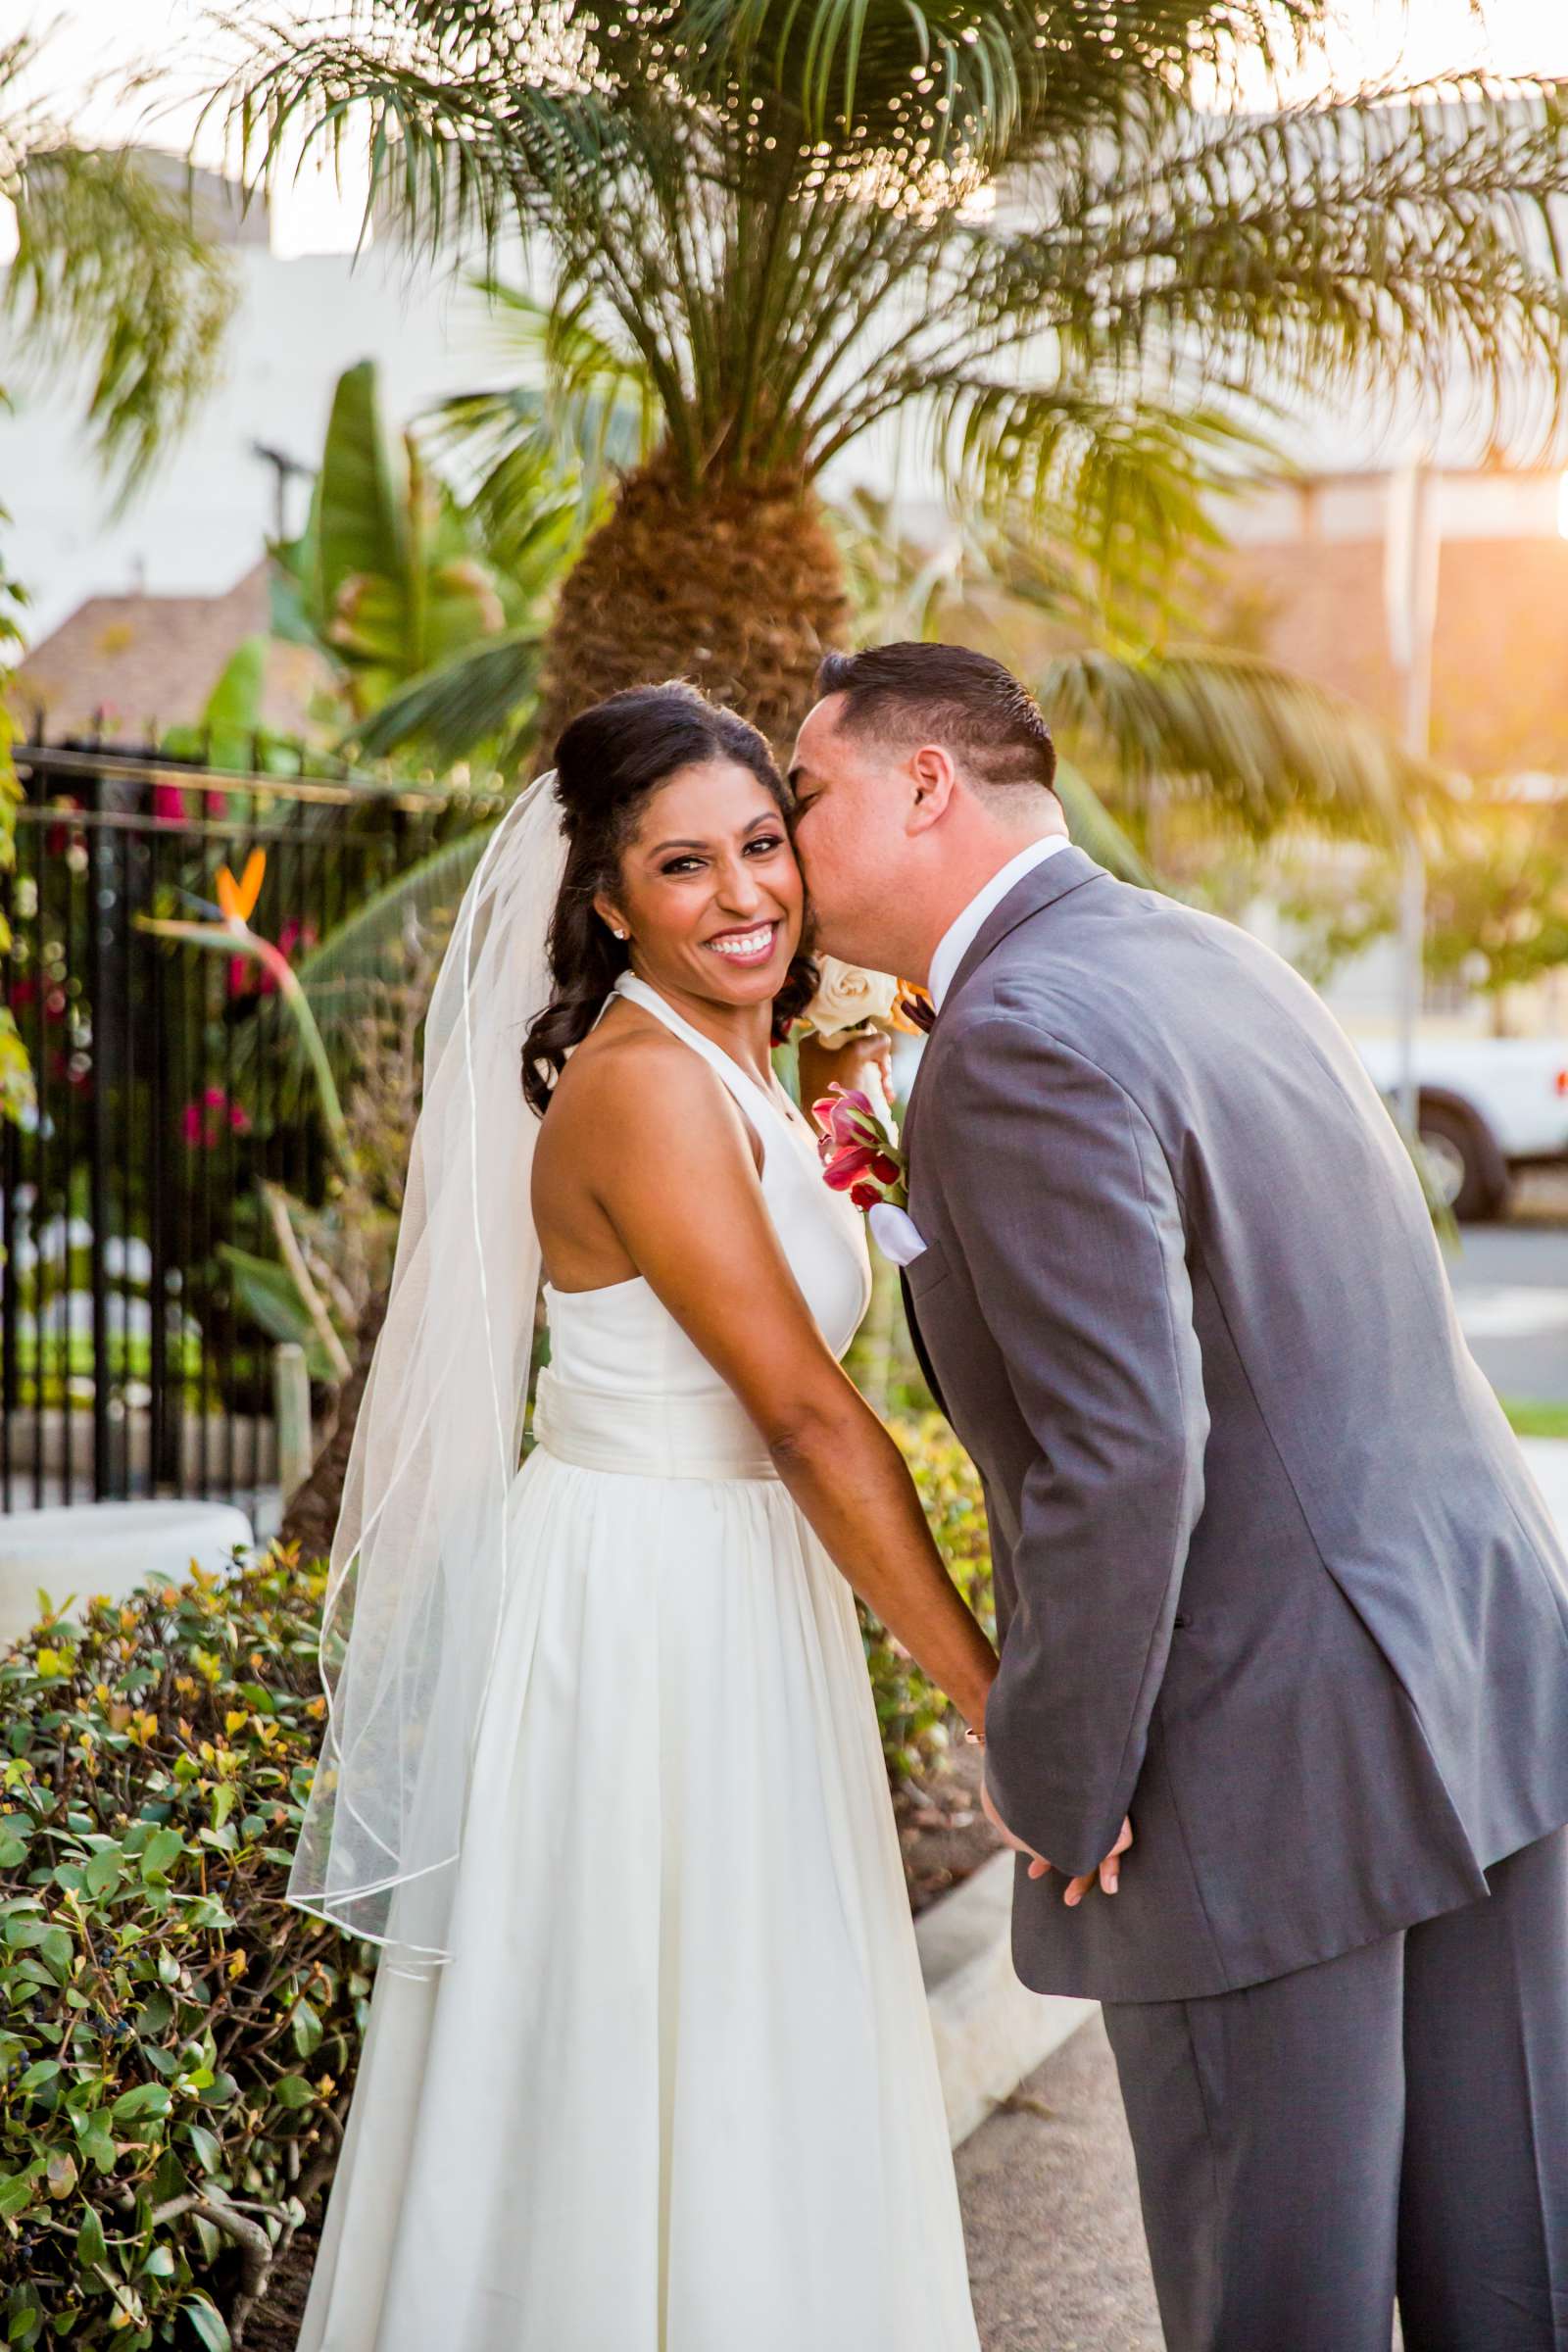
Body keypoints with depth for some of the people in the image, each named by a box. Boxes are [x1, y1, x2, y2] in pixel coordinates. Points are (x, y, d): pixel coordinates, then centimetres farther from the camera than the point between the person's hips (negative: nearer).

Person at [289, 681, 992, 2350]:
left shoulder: (725, 1071, 9)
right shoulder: (646, 1087, -20)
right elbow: (809, 1417, -24)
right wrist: (997, 1700, -23)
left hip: (726, 1601, 9)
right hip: (642, 1625, -9)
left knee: (734, 2078, 18)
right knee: (657, 2085, 3)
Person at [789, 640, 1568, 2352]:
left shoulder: (1021, 1039, -17)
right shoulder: (1216, 959, 12)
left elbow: (1121, 1457, -24)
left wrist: (1054, 1788, -12)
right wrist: (929, 1217, 11)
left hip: (1267, 1765, -9)